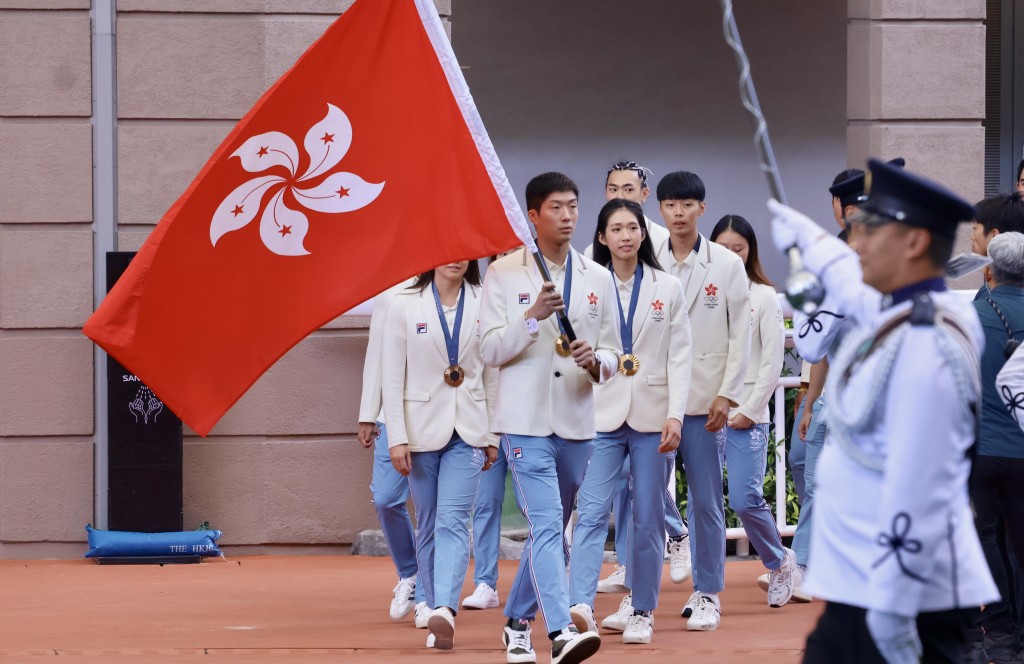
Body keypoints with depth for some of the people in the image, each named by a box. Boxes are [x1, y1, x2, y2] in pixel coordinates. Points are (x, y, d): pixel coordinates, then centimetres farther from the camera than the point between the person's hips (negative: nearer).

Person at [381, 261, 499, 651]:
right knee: (429, 527, 6)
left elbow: (493, 372, 8)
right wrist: (397, 438, -7)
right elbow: (392, 376, 0)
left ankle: (445, 610, -29)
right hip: (422, 426, 1)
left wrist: (493, 436, 6)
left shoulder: (483, 305, 4)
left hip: (467, 429, -1)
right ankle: (436, 612, 13)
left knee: (453, 520, -15)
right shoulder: (405, 305, 2)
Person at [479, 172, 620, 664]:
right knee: (546, 525, -17)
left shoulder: (598, 279, 10)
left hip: (577, 424, 4)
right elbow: (490, 350, -4)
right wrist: (533, 317, -19)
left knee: (551, 530, 13)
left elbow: (612, 354, 12)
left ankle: (517, 622, 28)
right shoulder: (504, 274, 1)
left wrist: (596, 360, -12)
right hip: (526, 421, -4)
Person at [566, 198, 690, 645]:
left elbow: (679, 356, 4)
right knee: (592, 510, -15)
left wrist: (675, 415, -7)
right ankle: (581, 604, -27)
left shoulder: (667, 288, 7)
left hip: (651, 417, 1)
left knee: (648, 518, 5)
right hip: (601, 413, -1)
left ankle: (642, 612, 14)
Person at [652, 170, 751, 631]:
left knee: (707, 502, 1)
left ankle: (708, 595, 8)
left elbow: (740, 333, 2)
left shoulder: (726, 265, 3)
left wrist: (728, 394, -5)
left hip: (702, 398, -1)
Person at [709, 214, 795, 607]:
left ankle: (779, 562, 17)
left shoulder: (764, 297, 4)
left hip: (747, 416, -2)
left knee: (745, 500, -9)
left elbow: (772, 361, 0)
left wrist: (749, 409, -7)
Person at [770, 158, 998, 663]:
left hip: (906, 598, -10)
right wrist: (804, 236, 54)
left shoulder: (926, 345, -20)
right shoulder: (890, 314, 9)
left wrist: (892, 610, -24)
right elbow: (851, 280, 35)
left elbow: (918, 492, -24)